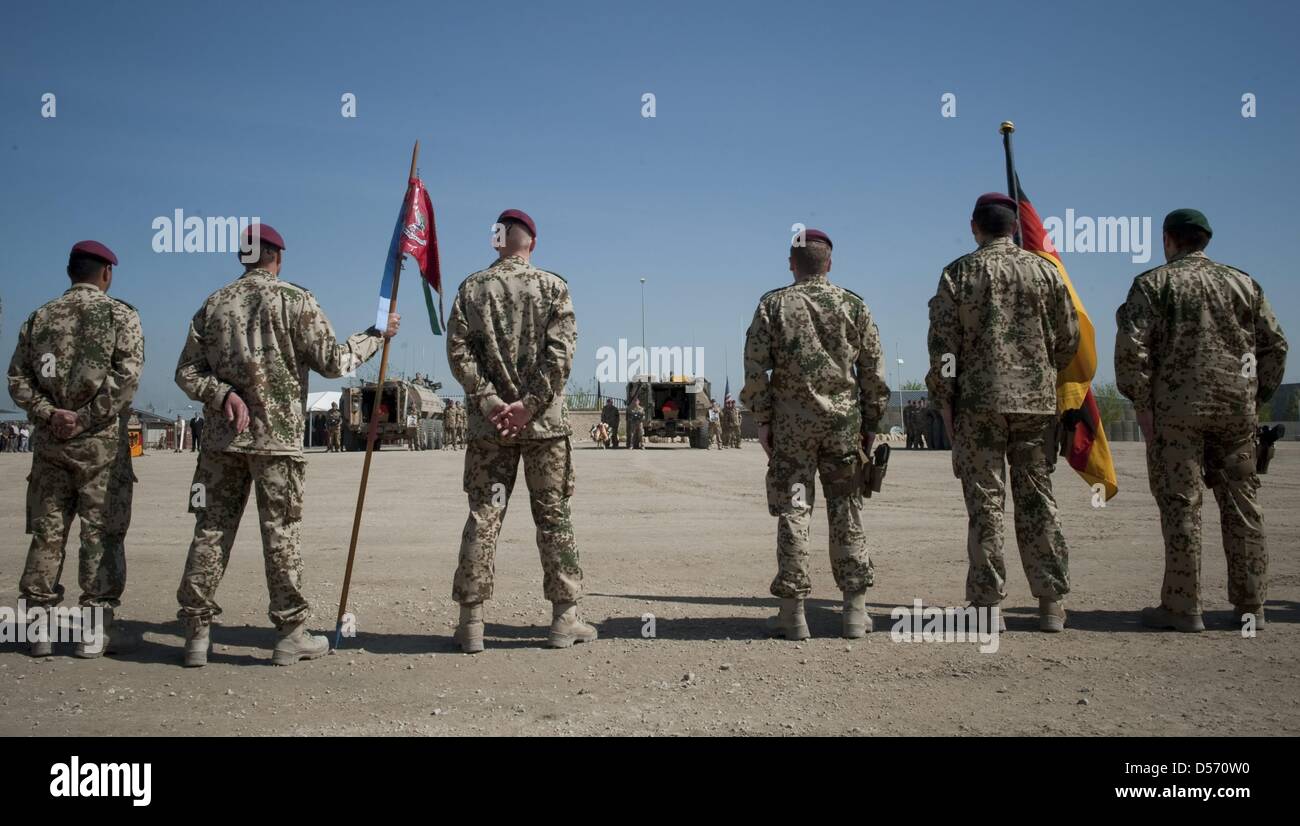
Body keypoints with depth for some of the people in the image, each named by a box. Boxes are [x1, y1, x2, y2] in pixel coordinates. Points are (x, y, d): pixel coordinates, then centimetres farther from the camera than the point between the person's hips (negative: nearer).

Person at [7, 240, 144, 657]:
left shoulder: (39, 317, 14)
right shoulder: (120, 313, 0)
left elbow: (17, 378, 5)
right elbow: (127, 374, -14)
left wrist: (49, 414, -4)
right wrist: (87, 417, -14)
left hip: (50, 439, 4)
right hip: (102, 440, -4)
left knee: (47, 532, 8)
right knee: (102, 532, 0)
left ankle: (40, 627, 11)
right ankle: (96, 630, 1)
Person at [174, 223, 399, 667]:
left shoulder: (214, 304, 10)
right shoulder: (294, 300, -3)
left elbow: (187, 371, 6)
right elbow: (331, 361, -5)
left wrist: (222, 393, -5)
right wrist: (376, 335, 6)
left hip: (223, 437, 4)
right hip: (277, 437, -3)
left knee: (211, 530, 8)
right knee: (281, 533, 2)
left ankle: (197, 632, 10)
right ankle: (291, 633, 8)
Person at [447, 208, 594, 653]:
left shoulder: (472, 288, 6)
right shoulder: (553, 286, 0)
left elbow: (458, 349, -3)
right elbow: (560, 352, -10)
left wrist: (487, 399, -8)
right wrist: (529, 404, -11)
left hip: (488, 424, 2)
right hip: (545, 422, -1)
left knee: (483, 517, 5)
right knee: (554, 517, 6)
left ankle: (471, 622, 7)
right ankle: (565, 618, 9)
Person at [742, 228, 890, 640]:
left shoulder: (773, 305, 2)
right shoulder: (853, 304, 5)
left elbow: (755, 368, -4)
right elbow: (873, 370, 5)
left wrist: (763, 420, 1)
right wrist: (871, 422, 11)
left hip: (791, 421, -1)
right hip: (844, 420, 1)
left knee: (793, 512, 2)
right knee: (846, 511, 8)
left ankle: (792, 612, 3)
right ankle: (855, 610, 11)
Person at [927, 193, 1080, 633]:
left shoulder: (958, 273, 0)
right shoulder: (1044, 270, 5)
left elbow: (943, 346, -4)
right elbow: (1068, 339, 8)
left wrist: (944, 403, 1)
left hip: (978, 402, -2)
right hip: (1037, 400, 2)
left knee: (984, 502, 2)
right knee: (1038, 498, 8)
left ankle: (988, 604, 5)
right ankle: (1052, 603, 10)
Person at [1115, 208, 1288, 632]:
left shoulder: (1153, 283, 1)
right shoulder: (1244, 283, 13)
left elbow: (1131, 346, -10)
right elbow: (1275, 345, 12)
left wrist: (1141, 402, -4)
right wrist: (1258, 396, 17)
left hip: (1176, 409, -4)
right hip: (1237, 408, 4)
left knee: (1181, 506, -2)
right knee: (1243, 506, 9)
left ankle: (1182, 608, 0)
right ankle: (1251, 606, 15)